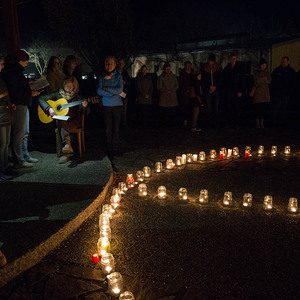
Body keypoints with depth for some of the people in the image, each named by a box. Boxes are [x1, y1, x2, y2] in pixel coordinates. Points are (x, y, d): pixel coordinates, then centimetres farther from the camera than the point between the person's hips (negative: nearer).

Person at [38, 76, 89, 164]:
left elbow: (86, 112, 3)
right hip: (60, 120, 2)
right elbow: (41, 98, 3)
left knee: (61, 124, -34)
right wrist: (49, 108, -12)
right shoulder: (58, 94, 8)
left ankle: (63, 154, -39)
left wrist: (85, 107, -21)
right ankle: (67, 144, -47)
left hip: (74, 121, -1)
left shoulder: (77, 96, 6)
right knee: (60, 122, -36)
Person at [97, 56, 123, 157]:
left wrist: (106, 88, -9)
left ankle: (116, 149, 13)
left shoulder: (118, 76, 4)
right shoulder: (102, 77, 6)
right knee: (108, 129, 1)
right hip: (106, 106, 1)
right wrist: (113, 93, -13)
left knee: (116, 128, 3)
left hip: (117, 105, 0)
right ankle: (109, 151, 9)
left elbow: (120, 90, -9)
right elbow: (99, 91, -6)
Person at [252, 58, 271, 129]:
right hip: (258, 92, -3)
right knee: (258, 107, -7)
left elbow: (269, 81, 1)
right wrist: (265, 79, -4)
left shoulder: (267, 73, 15)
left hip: (265, 92, 4)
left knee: (264, 108, 0)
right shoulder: (256, 72, 4)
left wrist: (260, 81, -8)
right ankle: (257, 123, 0)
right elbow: (257, 81, -9)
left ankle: (262, 123, 5)